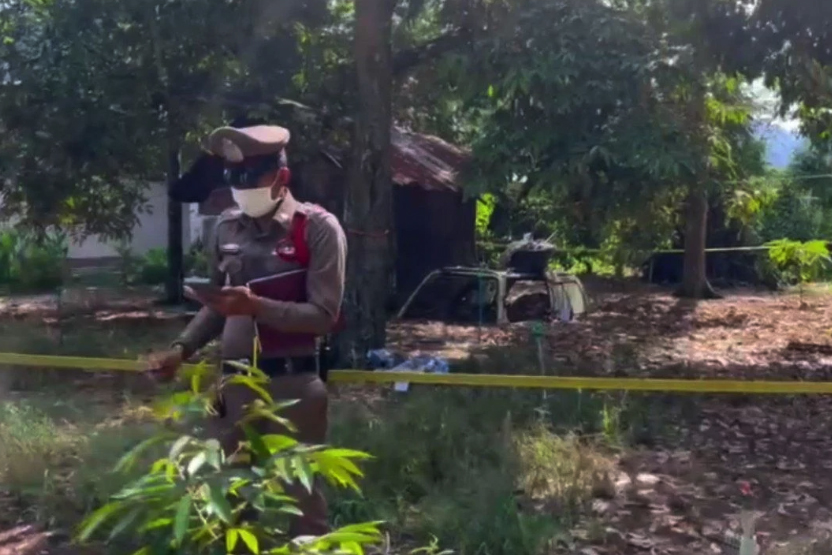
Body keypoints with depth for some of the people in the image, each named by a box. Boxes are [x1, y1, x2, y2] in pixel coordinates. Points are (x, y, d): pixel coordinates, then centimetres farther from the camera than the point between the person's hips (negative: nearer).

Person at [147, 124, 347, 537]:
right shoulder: (227, 227, 8)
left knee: (300, 497, 6)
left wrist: (255, 306, -22)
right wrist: (182, 349, 5)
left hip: (292, 384, -5)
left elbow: (324, 315, -12)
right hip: (232, 382, 5)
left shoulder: (318, 228, -7)